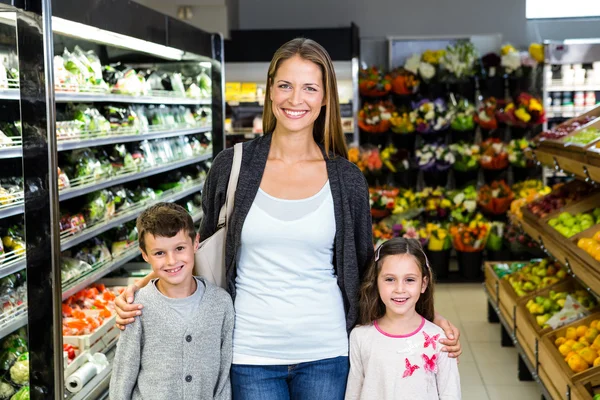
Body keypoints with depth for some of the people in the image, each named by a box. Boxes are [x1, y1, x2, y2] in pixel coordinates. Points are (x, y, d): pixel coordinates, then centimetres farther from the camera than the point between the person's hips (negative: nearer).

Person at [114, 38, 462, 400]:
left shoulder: (347, 179, 1)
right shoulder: (232, 166, -1)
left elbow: (364, 268, 10)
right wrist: (143, 286, -2)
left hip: (326, 354, 0)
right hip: (251, 355, 0)